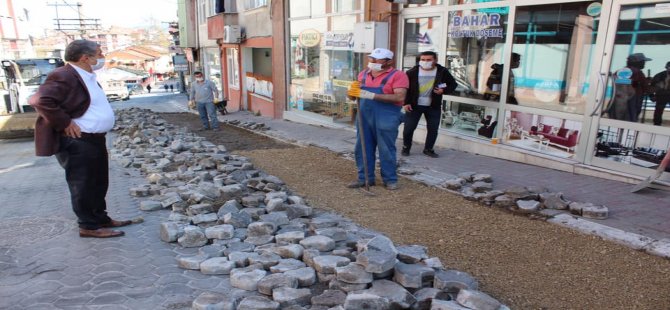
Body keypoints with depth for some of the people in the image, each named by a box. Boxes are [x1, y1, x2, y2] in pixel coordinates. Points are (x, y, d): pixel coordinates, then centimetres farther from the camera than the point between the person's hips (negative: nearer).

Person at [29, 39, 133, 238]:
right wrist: (65, 123, -23)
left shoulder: (87, 76, 13)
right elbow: (41, 101, -29)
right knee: (83, 185, 1)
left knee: (98, 183, 16)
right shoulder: (64, 76, -18)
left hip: (94, 139, 10)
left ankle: (101, 219, 29)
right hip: (77, 143, -10)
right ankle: (89, 226, 12)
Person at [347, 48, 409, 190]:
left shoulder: (397, 75, -8)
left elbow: (399, 97, -19)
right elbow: (354, 94, 18)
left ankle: (390, 179, 17)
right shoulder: (363, 74, 11)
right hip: (364, 117, 6)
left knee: (386, 150, 3)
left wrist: (371, 95, -23)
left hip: (386, 118, -6)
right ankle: (364, 177, 23)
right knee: (363, 149, 10)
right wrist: (353, 91, -9)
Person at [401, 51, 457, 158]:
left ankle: (428, 149, 25)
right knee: (409, 128, 1)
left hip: (433, 107, 2)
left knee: (433, 129, 7)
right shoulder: (412, 72, -9)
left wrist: (444, 90, -16)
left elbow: (453, 84, 4)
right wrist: (405, 103, -10)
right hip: (414, 105, -1)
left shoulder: (442, 71, -6)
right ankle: (406, 147, 21)